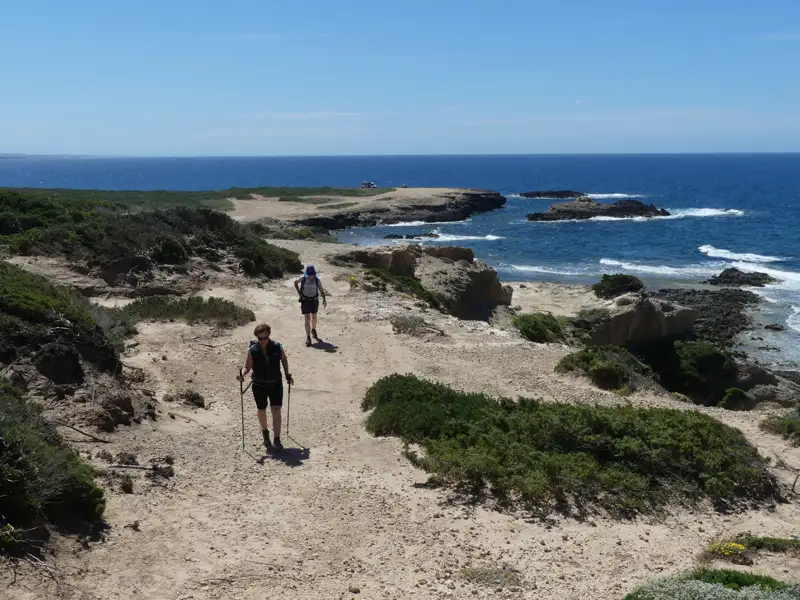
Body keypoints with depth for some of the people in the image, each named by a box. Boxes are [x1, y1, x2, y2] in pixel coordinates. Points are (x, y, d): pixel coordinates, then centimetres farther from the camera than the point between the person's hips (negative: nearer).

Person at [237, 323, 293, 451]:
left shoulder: (277, 347, -10)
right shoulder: (252, 350, -13)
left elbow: (284, 359, 8)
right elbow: (248, 366, -8)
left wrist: (288, 375, 10)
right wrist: (242, 375, -28)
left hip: (276, 383, 0)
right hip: (259, 385, 0)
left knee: (276, 410, -5)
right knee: (262, 411, 14)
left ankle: (277, 440, -1)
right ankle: (265, 435, 38)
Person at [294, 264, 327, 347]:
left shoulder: (317, 280, -11)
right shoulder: (302, 279, -12)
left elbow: (321, 290, -10)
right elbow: (295, 282, 7)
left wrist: (324, 300, -24)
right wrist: (299, 292, -1)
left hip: (314, 300, 2)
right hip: (305, 300, -2)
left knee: (314, 317, 19)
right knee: (307, 319, -7)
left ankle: (313, 330, 46)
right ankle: (308, 337, -6)